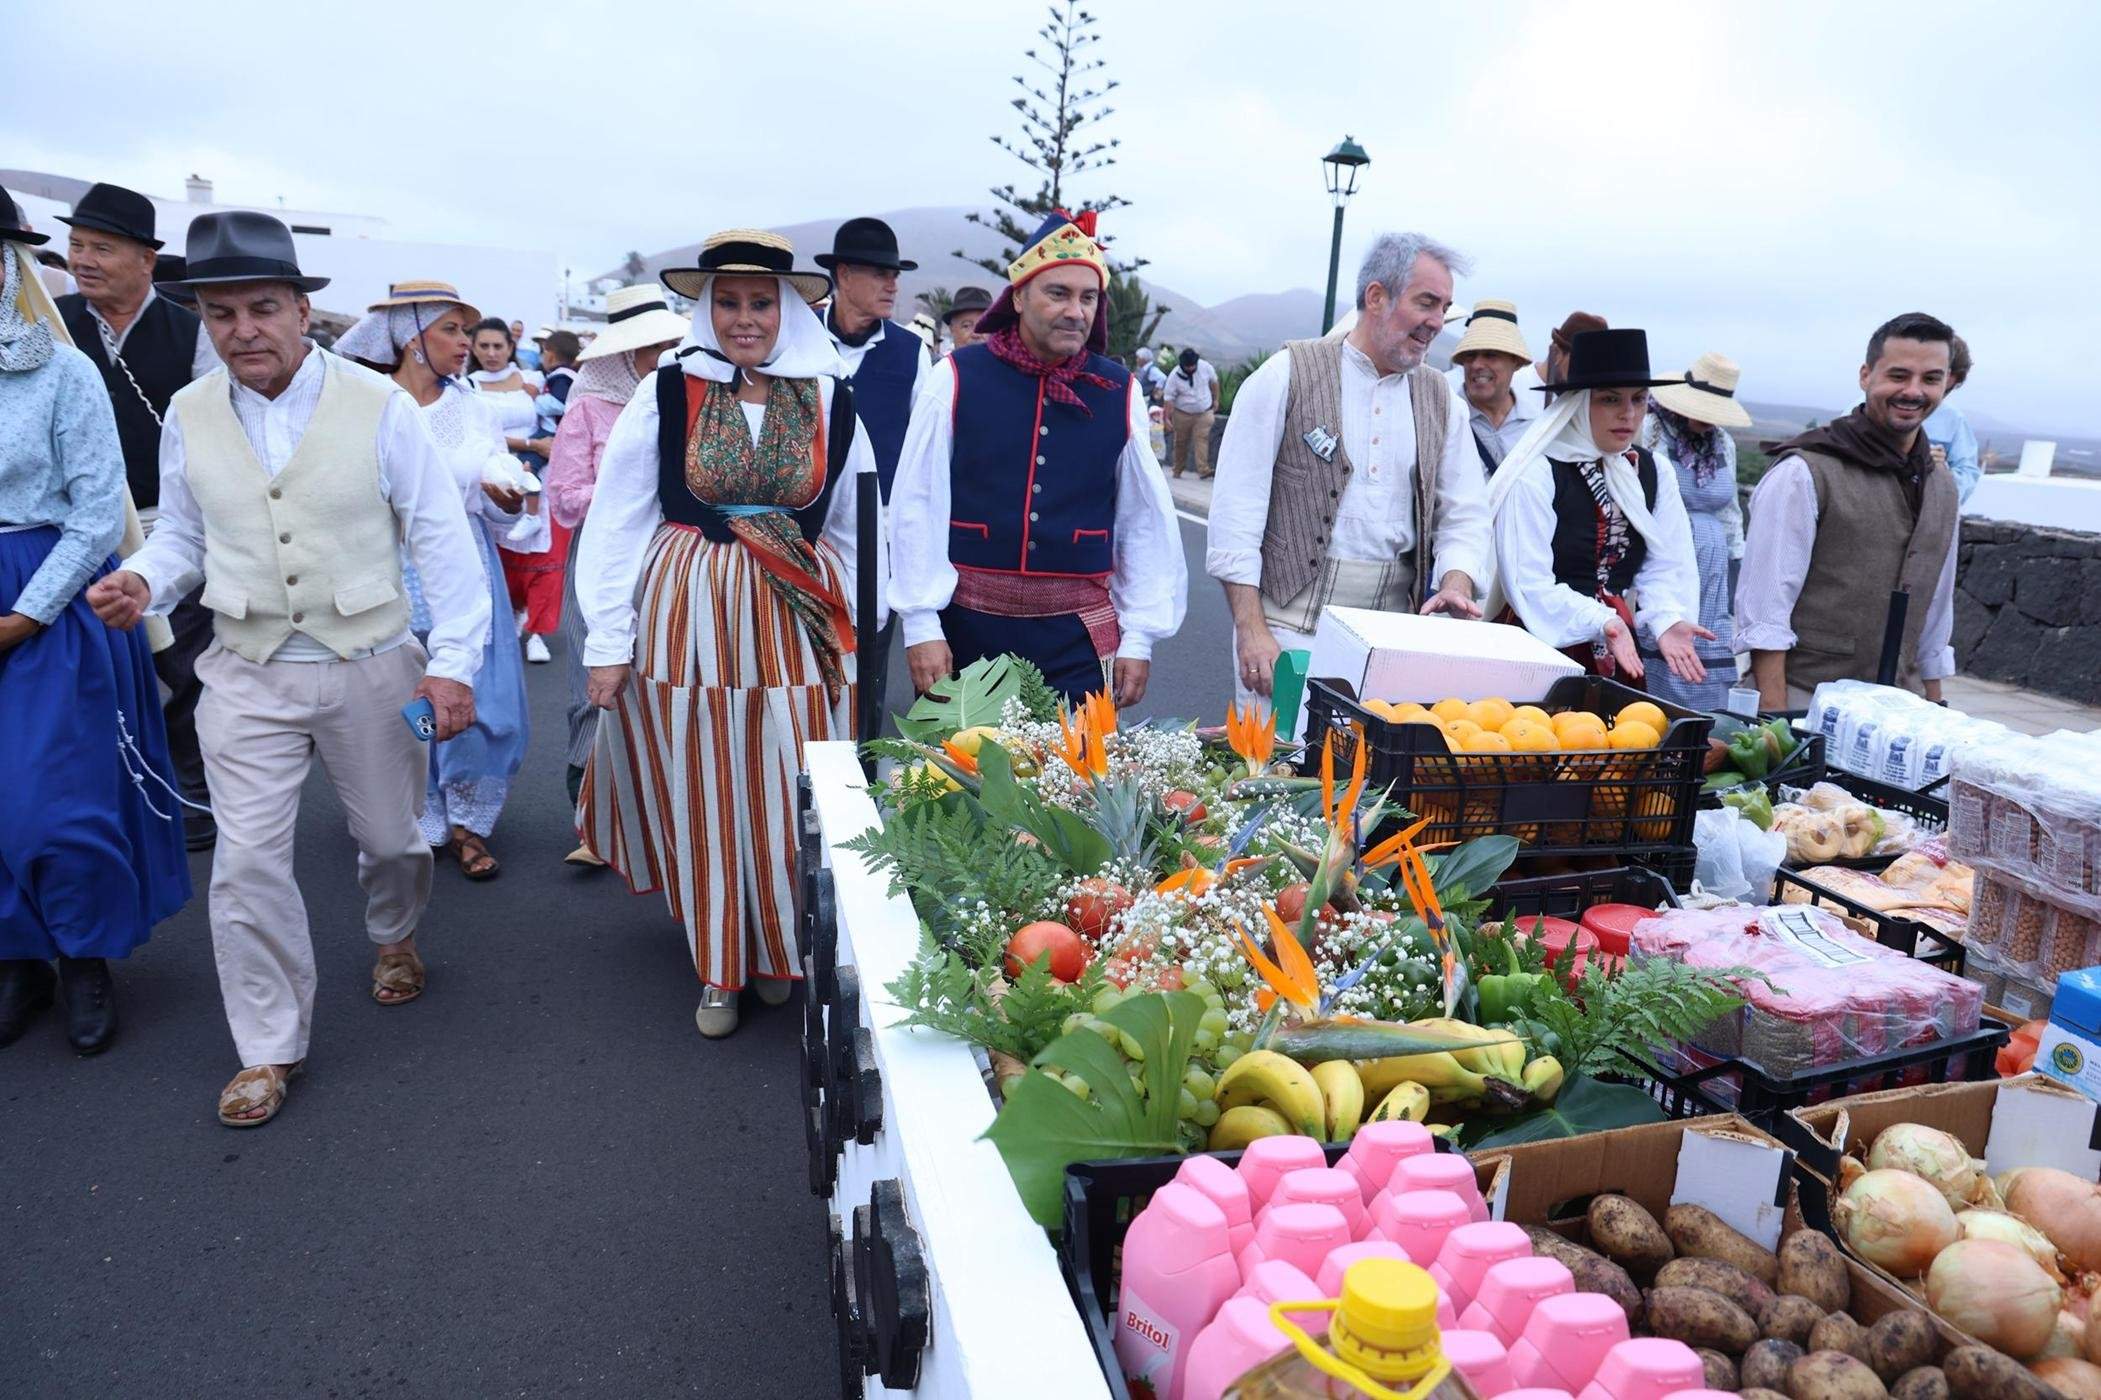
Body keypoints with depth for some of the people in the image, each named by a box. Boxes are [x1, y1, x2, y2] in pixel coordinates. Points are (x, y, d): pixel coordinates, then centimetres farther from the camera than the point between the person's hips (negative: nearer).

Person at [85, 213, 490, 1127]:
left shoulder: (378, 406, -8)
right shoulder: (189, 415, 1)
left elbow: (441, 540, -8)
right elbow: (182, 536, 12)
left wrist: (453, 661, -12)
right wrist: (142, 581, -11)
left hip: (370, 667, -2)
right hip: (247, 676, 2)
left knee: (390, 834, 15)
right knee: (248, 862, 1)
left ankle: (394, 937, 49)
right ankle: (269, 1049, 18)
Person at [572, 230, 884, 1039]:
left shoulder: (829, 403, 4)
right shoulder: (666, 394, -2)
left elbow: (856, 530, 11)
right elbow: (616, 523, -2)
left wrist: (856, 630, 9)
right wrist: (609, 640, -5)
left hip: (799, 625, 1)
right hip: (688, 619, -1)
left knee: (791, 799, 5)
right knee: (701, 799, 8)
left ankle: (779, 950, 29)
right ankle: (719, 965, 26)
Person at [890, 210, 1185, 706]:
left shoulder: (1118, 391, 1)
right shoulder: (957, 378, -5)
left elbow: (1145, 521, 6)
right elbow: (917, 508, -3)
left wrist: (1139, 636, 4)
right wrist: (921, 626, -6)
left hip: (1078, 634, 1)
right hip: (968, 626, -1)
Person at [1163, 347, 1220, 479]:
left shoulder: (1205, 367, -9)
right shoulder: (1174, 376, -15)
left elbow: (1214, 382, 9)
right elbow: (1169, 398, -13)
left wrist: (1216, 400, 16)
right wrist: (1167, 418, -18)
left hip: (1204, 413, 1)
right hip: (1182, 414, 0)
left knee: (1201, 439, -13)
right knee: (1180, 442, 6)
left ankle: (1203, 470, -21)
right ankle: (1177, 470, 20)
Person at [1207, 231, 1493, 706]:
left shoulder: (1442, 400, 13)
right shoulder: (1287, 375, -2)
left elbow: (1464, 516, 13)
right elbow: (1237, 510, -6)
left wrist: (1455, 585, -9)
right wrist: (1251, 630, -12)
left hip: (1395, 628, 4)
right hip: (1291, 617, -4)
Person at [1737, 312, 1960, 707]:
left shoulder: (1944, 489, 14)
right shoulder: (1804, 472, -8)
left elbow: (1936, 618, 21)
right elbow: (1764, 611, -13)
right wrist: (1775, 717, -18)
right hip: (1805, 700, -6)